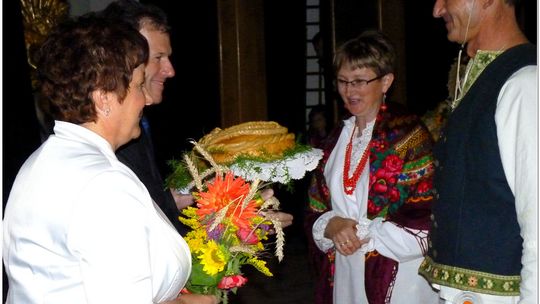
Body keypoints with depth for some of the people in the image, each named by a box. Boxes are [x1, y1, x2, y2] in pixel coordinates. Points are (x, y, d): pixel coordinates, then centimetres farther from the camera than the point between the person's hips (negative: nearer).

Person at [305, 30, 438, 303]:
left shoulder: (409, 135, -11)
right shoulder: (337, 139, 10)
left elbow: (425, 226, -15)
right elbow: (316, 211, 12)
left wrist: (361, 233, -16)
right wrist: (331, 226, -9)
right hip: (345, 278, 5)